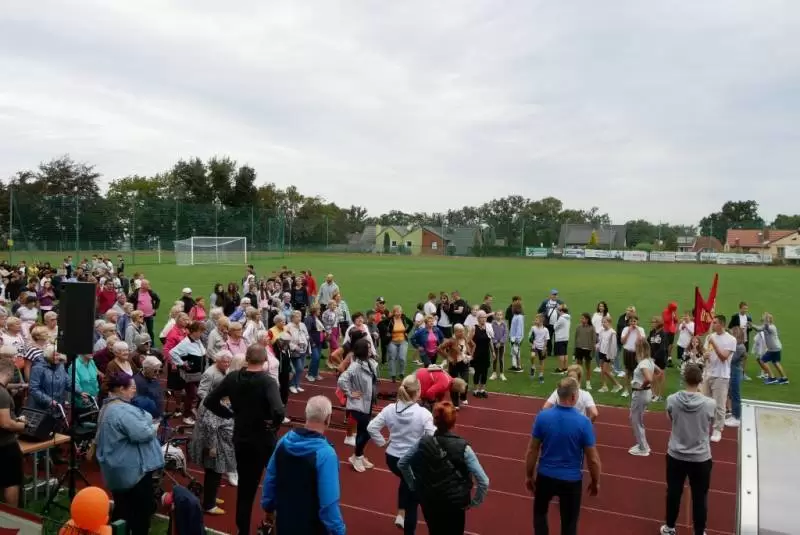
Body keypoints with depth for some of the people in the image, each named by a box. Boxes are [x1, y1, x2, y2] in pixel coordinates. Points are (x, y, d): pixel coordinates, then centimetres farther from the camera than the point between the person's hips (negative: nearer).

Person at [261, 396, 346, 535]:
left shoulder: (284, 441, -8)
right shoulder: (325, 453, -28)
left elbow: (270, 479, 4)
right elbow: (329, 502, -27)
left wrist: (268, 507, 18)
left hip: (284, 522, 5)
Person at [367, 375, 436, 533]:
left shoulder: (390, 409, -7)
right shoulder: (423, 413, -19)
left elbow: (371, 427, -4)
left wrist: (382, 443, 6)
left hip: (392, 458, 4)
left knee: (406, 481, 36)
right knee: (413, 496, 17)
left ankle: (400, 515, 31)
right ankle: (409, 530, 26)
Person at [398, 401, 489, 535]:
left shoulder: (423, 442, -12)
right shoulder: (463, 448, -19)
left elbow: (401, 464, 3)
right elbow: (484, 481, -18)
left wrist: (413, 486, 14)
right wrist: (474, 502, -3)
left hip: (428, 501, 2)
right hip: (454, 504, -2)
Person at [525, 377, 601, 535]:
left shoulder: (542, 417, -13)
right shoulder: (583, 422, -18)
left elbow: (532, 451, -6)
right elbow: (593, 459, -10)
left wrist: (529, 475, 8)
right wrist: (595, 482, 7)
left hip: (546, 476, 1)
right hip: (571, 480, -1)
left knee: (540, 511, 27)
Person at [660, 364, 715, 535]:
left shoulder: (672, 400, -14)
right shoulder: (710, 404, -17)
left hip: (676, 456, 1)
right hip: (701, 458, -1)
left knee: (673, 493, 19)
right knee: (700, 497, 16)